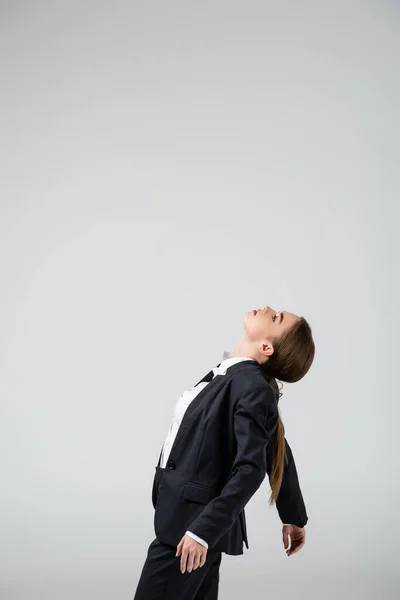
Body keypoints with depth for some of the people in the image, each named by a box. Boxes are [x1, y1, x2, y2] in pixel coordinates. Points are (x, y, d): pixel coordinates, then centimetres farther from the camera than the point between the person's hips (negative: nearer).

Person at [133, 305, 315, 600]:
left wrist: (204, 530, -28)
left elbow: (250, 469, -25)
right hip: (189, 518, 9)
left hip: (192, 524, -9)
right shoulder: (235, 376, 9)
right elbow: (279, 455, 17)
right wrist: (294, 518, 25)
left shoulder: (253, 387, -18)